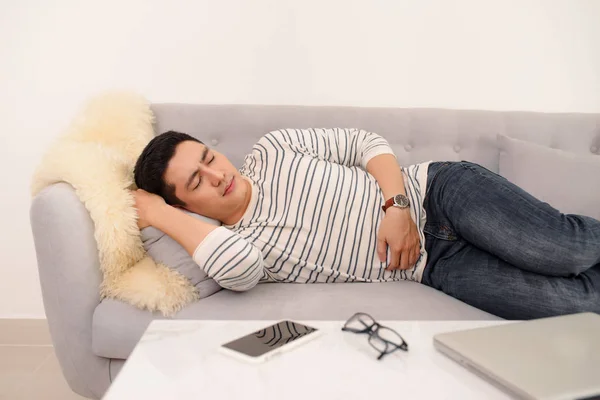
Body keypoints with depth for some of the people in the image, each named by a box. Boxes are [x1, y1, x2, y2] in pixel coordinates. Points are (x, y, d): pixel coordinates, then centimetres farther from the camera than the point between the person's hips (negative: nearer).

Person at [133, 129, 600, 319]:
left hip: (436, 190, 1)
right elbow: (236, 264, -27)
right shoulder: (230, 245, -1)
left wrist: (395, 205, -12)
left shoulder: (272, 149, 4)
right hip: (435, 267, -1)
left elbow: (364, 143, 6)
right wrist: (156, 212, -14)